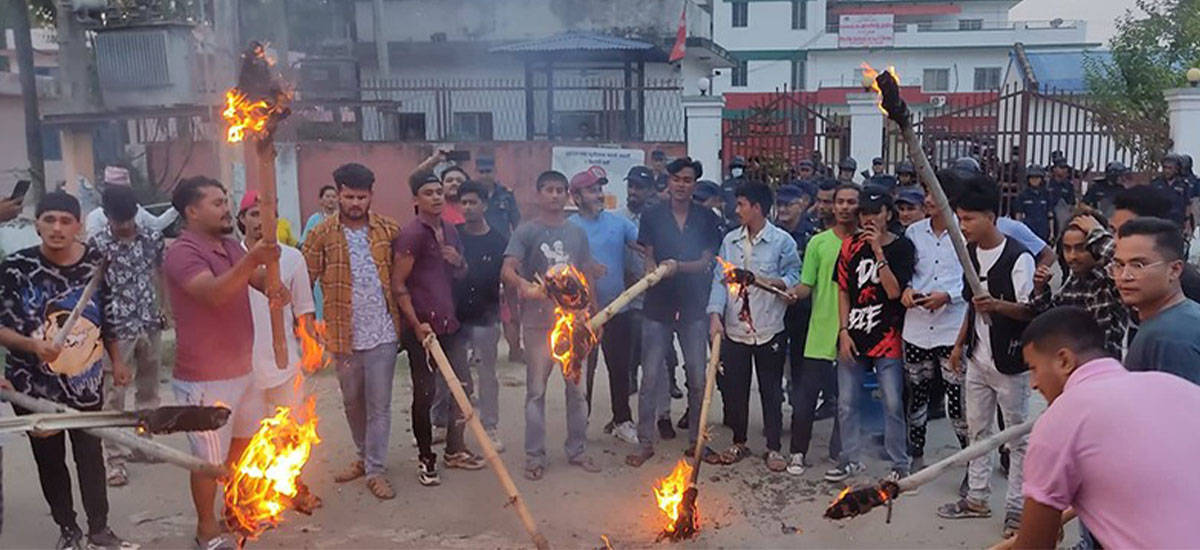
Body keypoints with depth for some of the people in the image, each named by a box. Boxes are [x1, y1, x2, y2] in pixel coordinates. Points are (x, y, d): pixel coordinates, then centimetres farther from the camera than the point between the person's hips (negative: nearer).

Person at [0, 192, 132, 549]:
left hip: (85, 381, 2)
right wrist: (33, 345, -27)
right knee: (49, 459, 13)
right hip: (34, 386, -1)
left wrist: (116, 360, 11)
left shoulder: (96, 261, -5)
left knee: (90, 455, 13)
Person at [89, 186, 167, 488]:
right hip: (117, 329, -4)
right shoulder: (97, 244, -10)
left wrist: (161, 310, 11)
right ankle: (114, 458, 10)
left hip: (151, 325, 5)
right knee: (114, 396, 2)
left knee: (149, 390, 16)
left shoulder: (152, 238, 1)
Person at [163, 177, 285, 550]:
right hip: (204, 379, -8)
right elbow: (214, 293, -34)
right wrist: (251, 261, -49)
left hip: (243, 369, 9)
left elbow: (262, 279, 7)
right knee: (210, 457, 6)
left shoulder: (232, 247, 8)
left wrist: (277, 290, -17)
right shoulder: (182, 253, -19)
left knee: (243, 444, 22)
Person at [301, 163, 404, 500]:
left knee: (379, 405, 2)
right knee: (352, 402, 17)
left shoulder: (389, 230, -1)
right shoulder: (322, 234, -3)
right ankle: (364, 457, 37)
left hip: (382, 333, -1)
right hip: (344, 334, 1)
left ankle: (376, 470, 13)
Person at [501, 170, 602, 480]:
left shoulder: (577, 233, 9)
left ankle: (577, 449, 24)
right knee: (536, 389, 1)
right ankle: (535, 456, 11)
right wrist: (525, 285, -37)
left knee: (576, 387, 11)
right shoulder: (527, 231, -4)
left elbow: (587, 278, 14)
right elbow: (507, 270, -16)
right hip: (538, 321, -4)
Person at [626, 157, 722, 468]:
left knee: (698, 377, 7)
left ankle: (696, 439, 23)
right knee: (650, 377, 1)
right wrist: (654, 273, -19)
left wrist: (678, 266, -21)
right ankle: (645, 442, 12)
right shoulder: (652, 216, 3)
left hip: (693, 306, 1)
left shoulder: (707, 219, 2)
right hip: (658, 306, 0)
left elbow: (706, 262, -3)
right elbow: (648, 258, 4)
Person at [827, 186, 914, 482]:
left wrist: (878, 252, -18)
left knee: (893, 404, 0)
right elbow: (844, 291, 7)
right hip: (853, 336, 4)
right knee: (846, 402, 8)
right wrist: (844, 331, 0)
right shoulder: (850, 246, 6)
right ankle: (852, 459, 24)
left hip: (887, 338, -3)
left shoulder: (902, 246, -4)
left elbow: (894, 291, -13)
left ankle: (900, 463, 16)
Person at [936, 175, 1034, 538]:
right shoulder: (971, 253, 6)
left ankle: (1016, 508, 15)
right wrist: (960, 344, 17)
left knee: (1017, 438, 5)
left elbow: (1029, 310, -17)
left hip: (1010, 362, -7)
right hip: (977, 358, 7)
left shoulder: (1018, 257, -17)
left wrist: (997, 305, -34)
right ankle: (978, 498, 27)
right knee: (977, 430, 15)